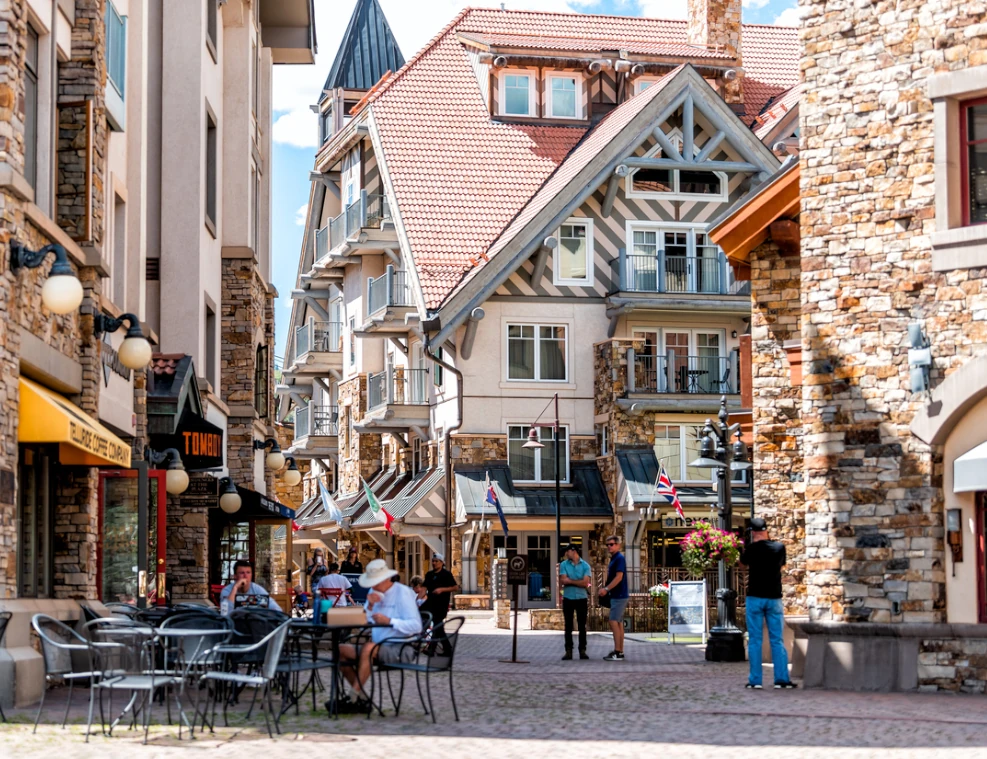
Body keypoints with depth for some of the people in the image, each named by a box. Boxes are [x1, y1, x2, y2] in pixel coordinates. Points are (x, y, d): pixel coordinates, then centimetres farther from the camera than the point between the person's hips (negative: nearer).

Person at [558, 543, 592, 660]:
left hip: (582, 599, -1)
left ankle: (582, 650, 7)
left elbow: (585, 583, -10)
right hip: (568, 599, 1)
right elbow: (563, 581, -9)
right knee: (568, 626, 2)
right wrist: (578, 582, -7)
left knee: (582, 625, 2)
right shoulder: (563, 565, 3)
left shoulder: (585, 566, 0)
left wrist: (570, 581, -7)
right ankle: (568, 651, 4)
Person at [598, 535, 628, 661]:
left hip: (619, 596, -10)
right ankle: (619, 651, 12)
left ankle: (617, 653, -13)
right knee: (618, 623, 10)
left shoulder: (620, 558, -13)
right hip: (616, 595, 10)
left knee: (614, 622, -12)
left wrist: (606, 589, -20)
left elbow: (619, 577, -20)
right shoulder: (613, 559, 16)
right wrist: (604, 588, 8)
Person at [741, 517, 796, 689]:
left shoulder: (751, 549, -9)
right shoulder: (779, 547, -2)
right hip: (774, 597, 2)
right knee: (777, 640, 6)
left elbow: (743, 563, 10)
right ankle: (781, 679, 3)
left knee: (755, 640, 3)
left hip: (755, 597, -2)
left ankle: (755, 680, 1)